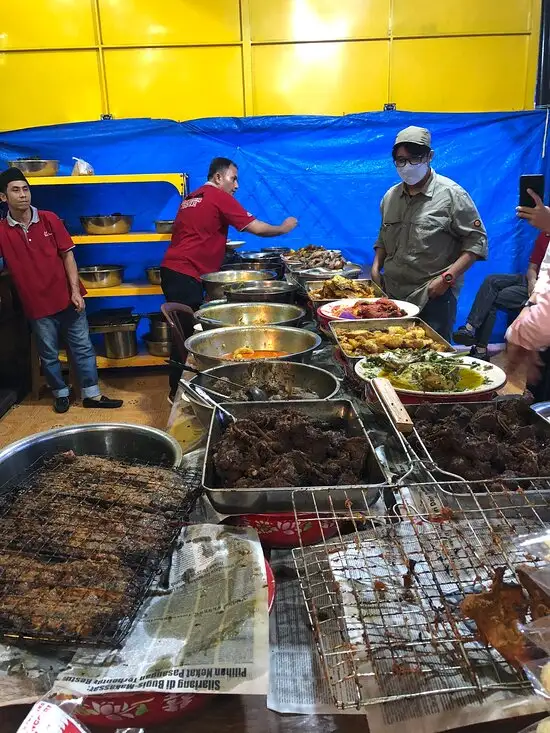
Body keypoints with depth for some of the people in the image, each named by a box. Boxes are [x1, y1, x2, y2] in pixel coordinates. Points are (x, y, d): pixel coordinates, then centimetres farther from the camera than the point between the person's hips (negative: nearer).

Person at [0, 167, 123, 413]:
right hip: (37, 303, -1)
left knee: (83, 348, 7)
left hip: (67, 297, 1)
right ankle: (61, 393, 30)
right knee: (49, 354, 12)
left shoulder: (49, 219, -3)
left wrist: (75, 290, -7)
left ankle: (91, 394, 18)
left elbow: (67, 255, -1)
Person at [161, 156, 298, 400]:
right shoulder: (219, 197, -5)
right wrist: (283, 228, 10)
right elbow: (256, 228, -5)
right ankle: (178, 392, 1)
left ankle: (179, 387, 19)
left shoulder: (192, 197, 21)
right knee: (187, 334, -5)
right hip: (187, 275, -9)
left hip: (172, 270, 9)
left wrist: (222, 246, 24)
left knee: (185, 331, 13)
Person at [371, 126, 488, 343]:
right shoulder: (390, 196, 12)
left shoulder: (451, 194, -6)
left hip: (434, 297, -5)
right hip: (392, 294, 5)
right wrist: (376, 269, 7)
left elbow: (476, 240, -7)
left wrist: (447, 277, -17)